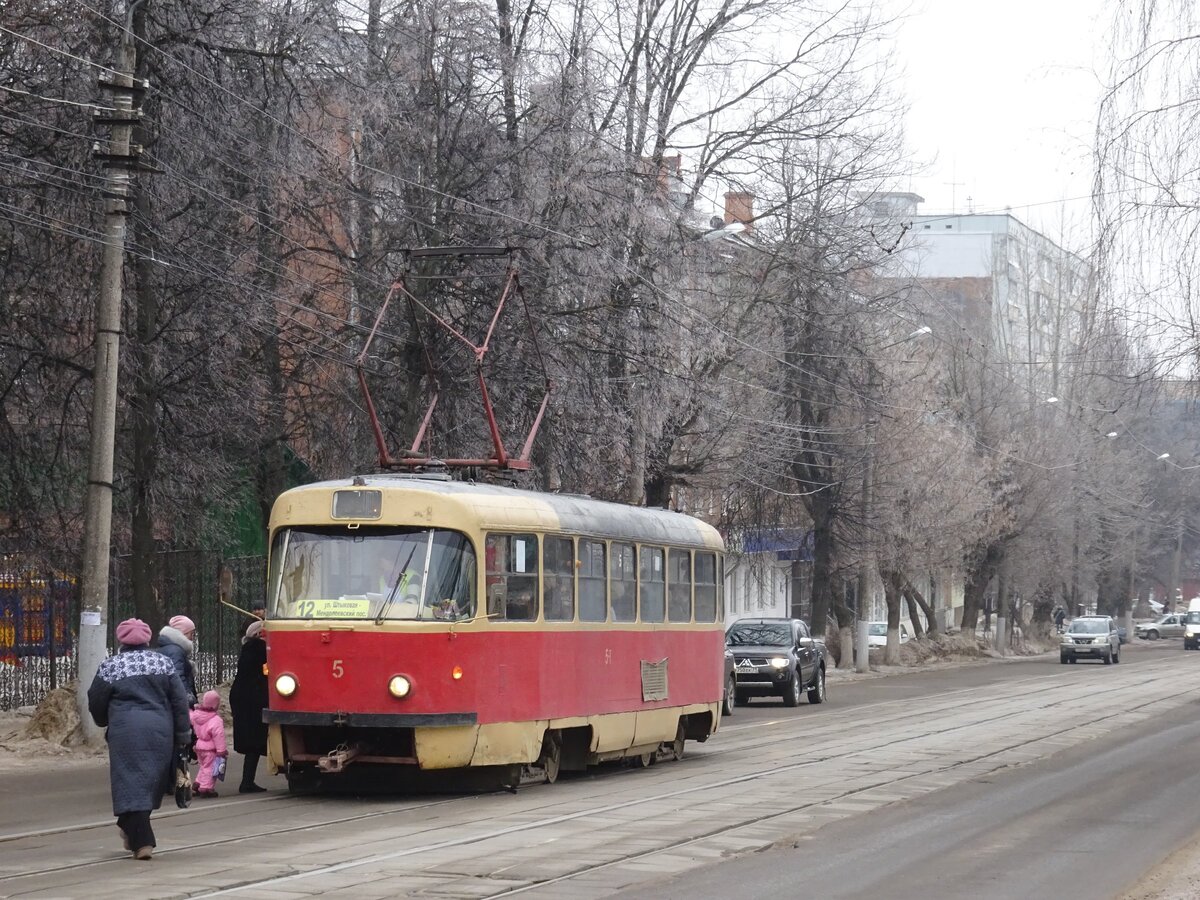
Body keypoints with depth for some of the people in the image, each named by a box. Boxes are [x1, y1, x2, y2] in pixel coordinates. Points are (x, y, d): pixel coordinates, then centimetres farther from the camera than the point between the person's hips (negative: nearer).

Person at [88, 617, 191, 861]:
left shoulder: (110, 667, 1)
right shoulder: (163, 663, 7)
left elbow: (96, 703, 7)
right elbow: (179, 700, 6)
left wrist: (104, 722, 27)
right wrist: (183, 732, 12)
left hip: (125, 731, -3)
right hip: (160, 730, 3)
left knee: (131, 785, -2)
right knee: (152, 781, 16)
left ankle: (141, 841, -10)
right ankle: (134, 831, 26)